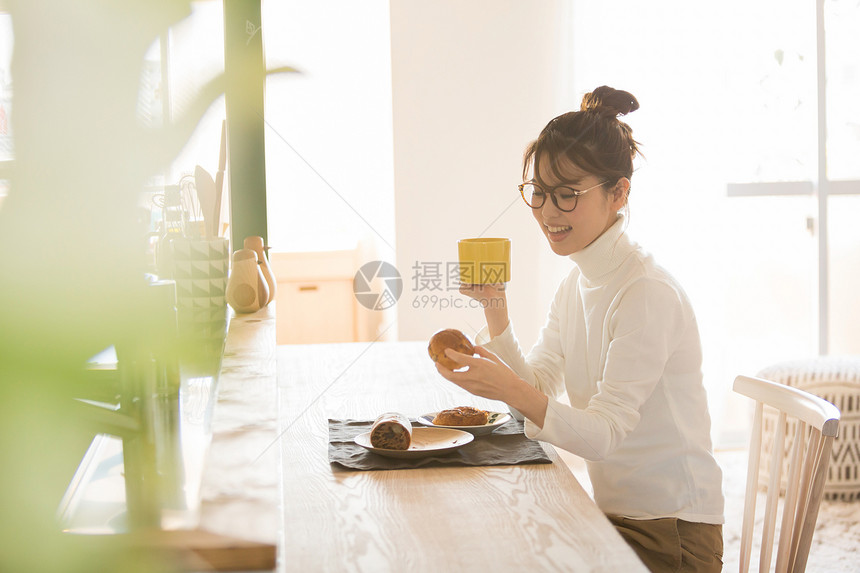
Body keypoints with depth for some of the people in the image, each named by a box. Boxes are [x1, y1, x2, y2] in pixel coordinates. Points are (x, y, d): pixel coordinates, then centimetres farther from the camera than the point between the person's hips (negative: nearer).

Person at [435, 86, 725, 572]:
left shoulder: (649, 295, -20)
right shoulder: (577, 284, 7)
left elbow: (602, 435, -24)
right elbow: (536, 392, 8)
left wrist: (512, 391, -39)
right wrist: (494, 305, -2)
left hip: (669, 533, -7)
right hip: (612, 512, 8)